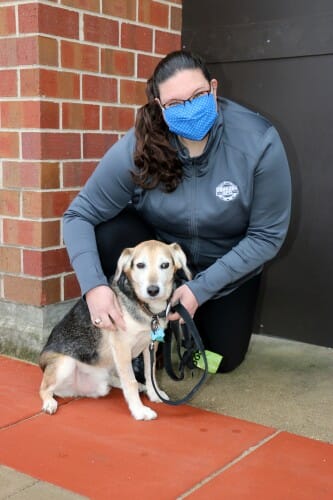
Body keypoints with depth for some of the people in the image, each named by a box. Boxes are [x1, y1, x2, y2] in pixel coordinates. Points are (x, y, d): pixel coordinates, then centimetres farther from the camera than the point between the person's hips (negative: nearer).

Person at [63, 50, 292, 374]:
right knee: (108, 233, -30)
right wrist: (93, 286, -38)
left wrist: (201, 289, -25)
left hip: (228, 266, 0)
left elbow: (267, 236, -22)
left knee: (222, 359, 1)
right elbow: (79, 216, -22)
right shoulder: (137, 149, -28)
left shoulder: (259, 142, -29)